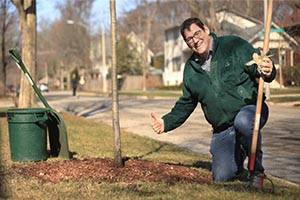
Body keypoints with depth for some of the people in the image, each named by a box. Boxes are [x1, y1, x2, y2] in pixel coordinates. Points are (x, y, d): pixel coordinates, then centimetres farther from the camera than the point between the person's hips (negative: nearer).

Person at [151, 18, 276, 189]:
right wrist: (167, 122, 8)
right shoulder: (190, 69, 10)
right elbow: (186, 104, 20)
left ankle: (257, 170, -17)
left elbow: (258, 65, -10)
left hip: (249, 108, -4)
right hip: (222, 129, 5)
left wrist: (268, 72, -35)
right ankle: (238, 154, 31)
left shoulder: (234, 45, -4)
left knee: (244, 121, -41)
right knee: (222, 177, -6)